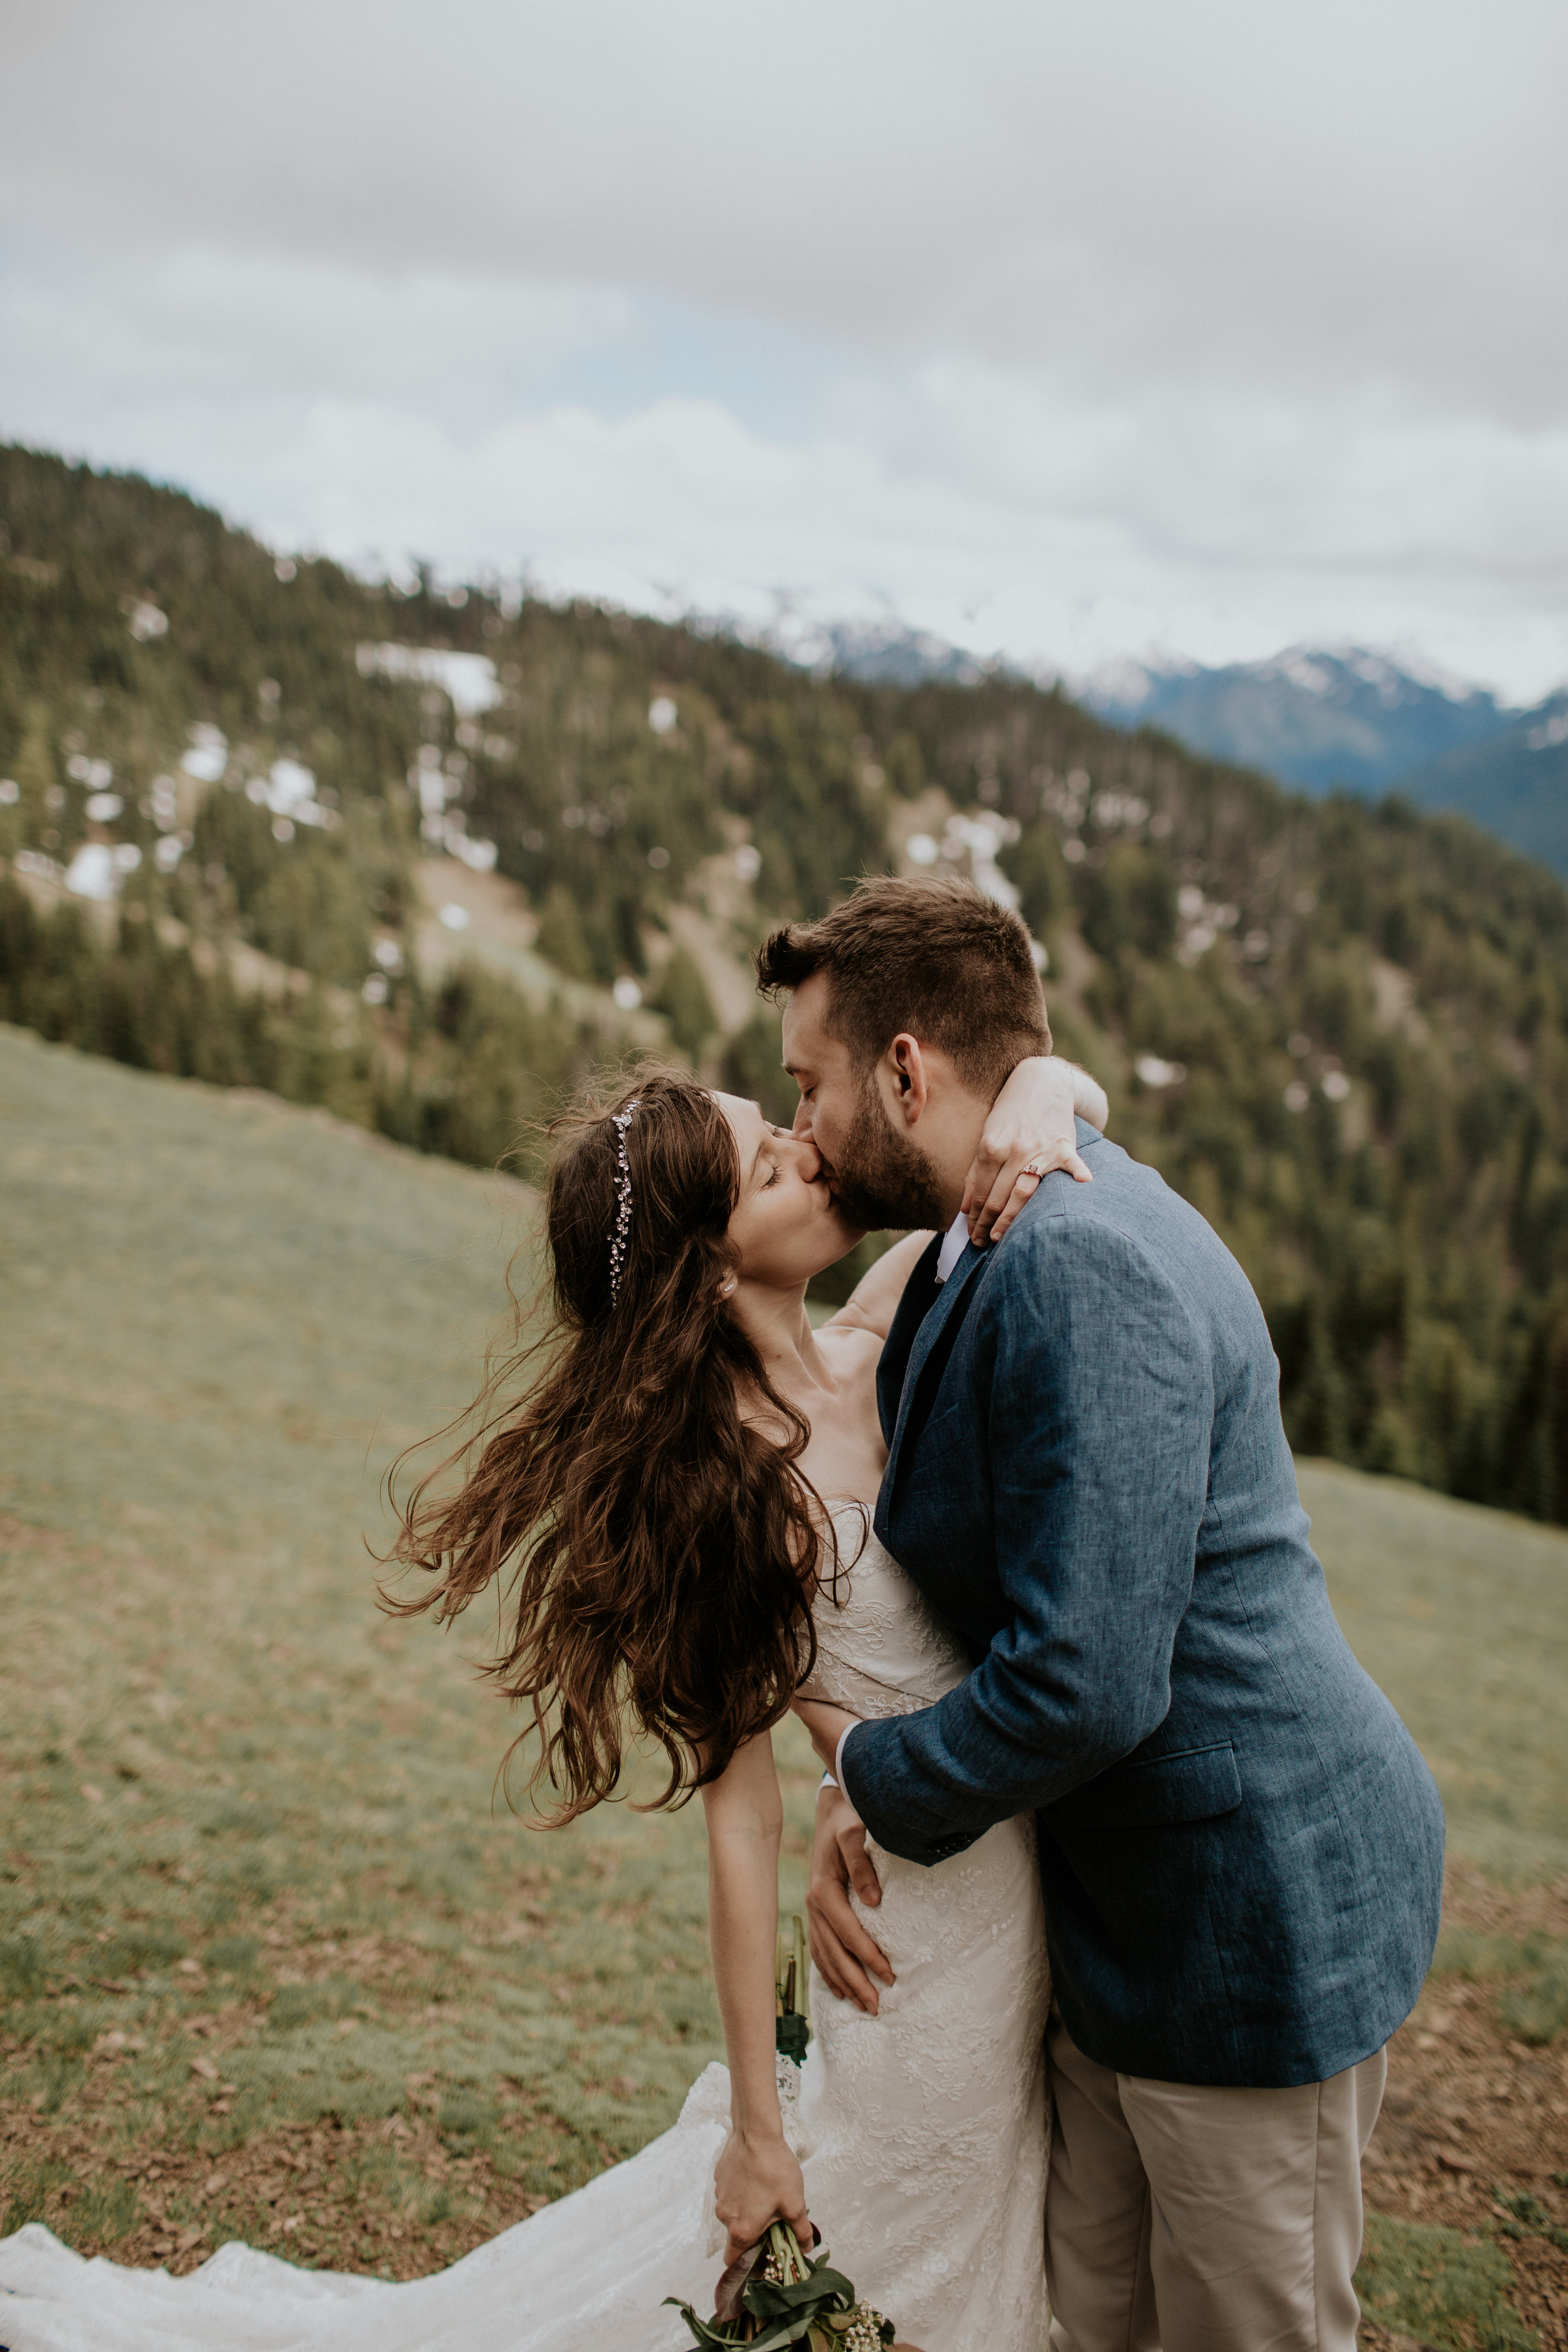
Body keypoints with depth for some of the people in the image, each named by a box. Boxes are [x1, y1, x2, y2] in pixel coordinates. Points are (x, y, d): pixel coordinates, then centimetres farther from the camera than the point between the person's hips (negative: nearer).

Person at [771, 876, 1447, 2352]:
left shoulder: (1086, 1267, -26)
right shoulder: (987, 1255, 6)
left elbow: (1084, 1687, -30)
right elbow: (982, 1592, 14)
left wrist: (870, 1769, -11)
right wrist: (857, 1800, 1)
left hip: (1251, 1916, -9)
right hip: (1125, 1902, 9)